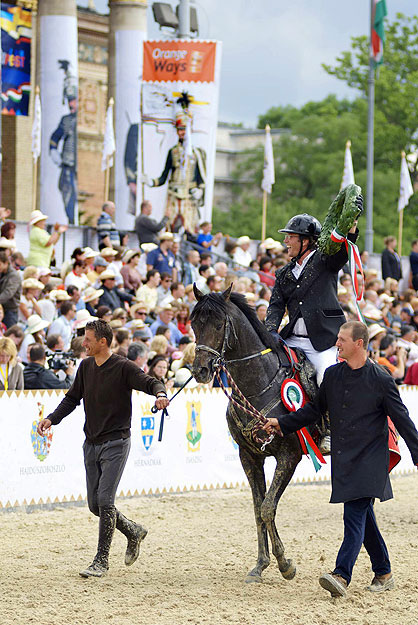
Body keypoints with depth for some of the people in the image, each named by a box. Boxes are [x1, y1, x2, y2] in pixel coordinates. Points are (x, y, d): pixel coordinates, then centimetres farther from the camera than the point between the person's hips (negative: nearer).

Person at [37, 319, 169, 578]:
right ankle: (133, 532, 31)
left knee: (104, 501, -13)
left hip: (116, 442, -7)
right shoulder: (86, 366, 8)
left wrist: (160, 394, -43)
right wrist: (52, 419, 4)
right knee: (95, 505, 7)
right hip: (91, 444, 7)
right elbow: (73, 398, 17)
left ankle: (102, 561, -5)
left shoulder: (123, 367, -11)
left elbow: (151, 382, -20)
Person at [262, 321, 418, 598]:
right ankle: (384, 574, 24)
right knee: (363, 517, 12)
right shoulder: (332, 375, 8)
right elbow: (315, 409, 17)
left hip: (368, 460, -6)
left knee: (355, 516, -16)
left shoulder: (381, 380, -8)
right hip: (343, 460, 6)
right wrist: (281, 424, 10)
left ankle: (342, 575, -25)